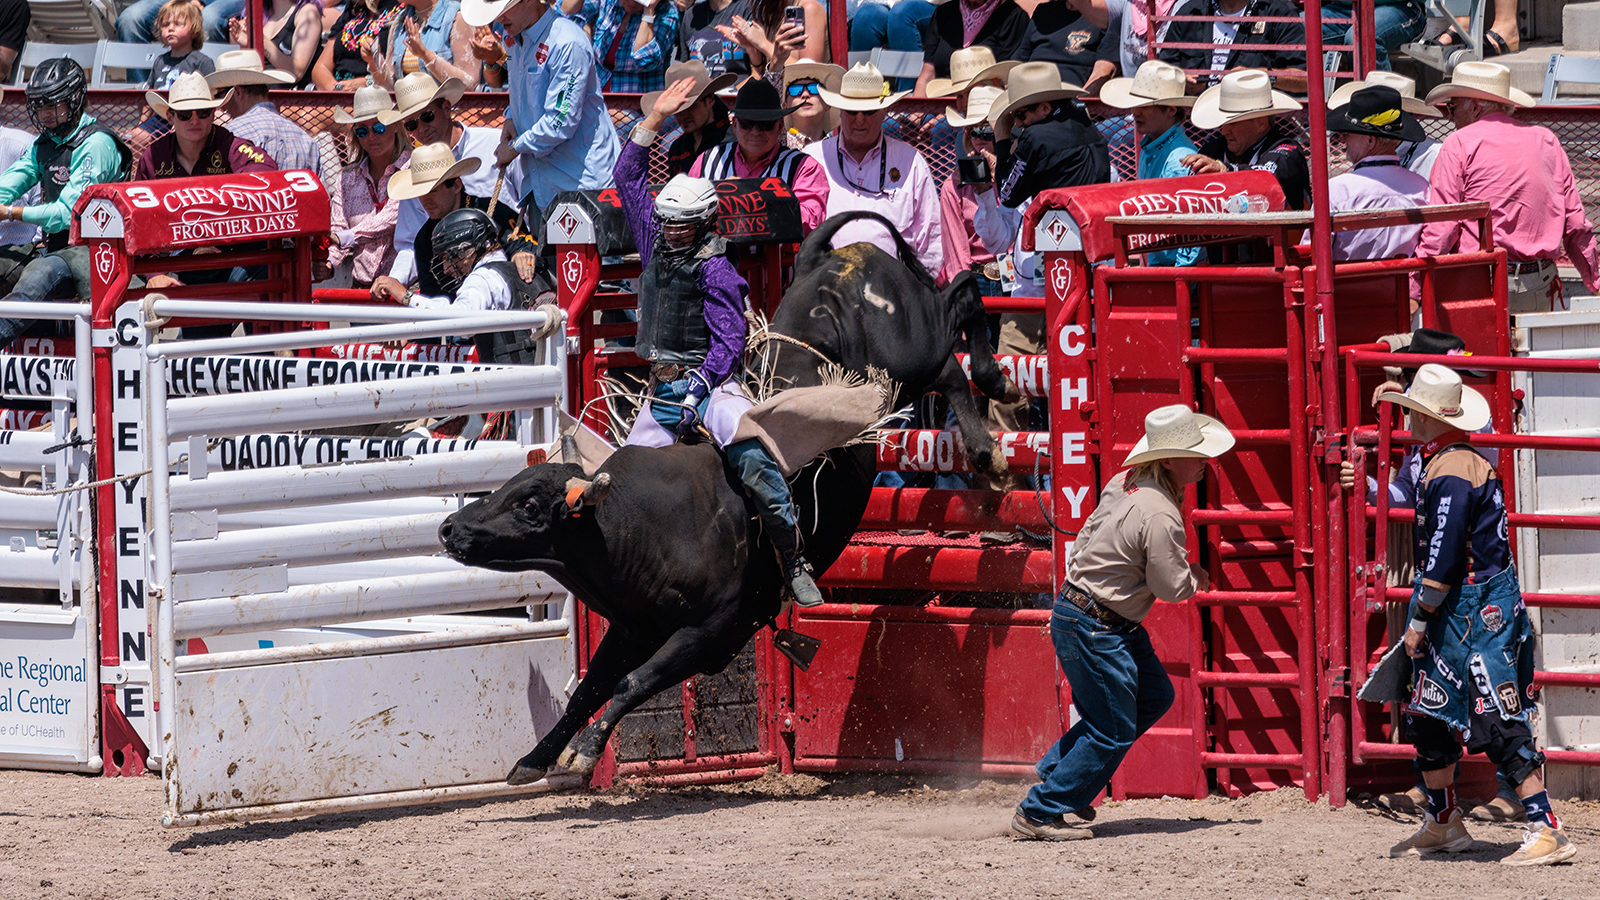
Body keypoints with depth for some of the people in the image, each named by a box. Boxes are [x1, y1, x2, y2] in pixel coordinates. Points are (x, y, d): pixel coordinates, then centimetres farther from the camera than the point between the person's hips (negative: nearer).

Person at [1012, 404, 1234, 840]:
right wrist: (1195, 579, 3)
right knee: (1113, 731, -1)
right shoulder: (1160, 517, -25)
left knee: (1154, 697, 20)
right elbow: (1172, 587, -17)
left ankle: (1057, 769, 25)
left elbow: (1089, 535, 15)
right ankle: (1038, 813, 6)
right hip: (1095, 631, -10)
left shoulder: (1125, 482, 3)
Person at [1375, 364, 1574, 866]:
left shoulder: (1450, 475, -21)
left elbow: (1443, 560, -22)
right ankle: (1442, 824, 30)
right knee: (1429, 716, 18)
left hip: (1476, 613, -11)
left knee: (1499, 726, -12)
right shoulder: (1466, 460, 11)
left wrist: (1419, 621, -16)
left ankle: (1547, 832, -14)